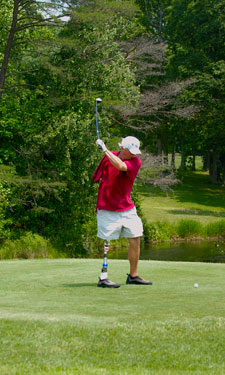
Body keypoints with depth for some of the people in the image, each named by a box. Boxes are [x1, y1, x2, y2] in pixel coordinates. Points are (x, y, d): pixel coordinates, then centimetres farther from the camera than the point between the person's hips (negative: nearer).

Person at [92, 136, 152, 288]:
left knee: (135, 239, 3)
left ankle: (133, 275, 15)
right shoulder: (108, 158, -2)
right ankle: (103, 278, -1)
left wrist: (105, 149, -25)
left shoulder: (135, 162, -4)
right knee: (106, 241, -5)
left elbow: (120, 166, -25)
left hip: (127, 208, 3)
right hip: (107, 209, -3)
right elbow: (99, 178, 10)